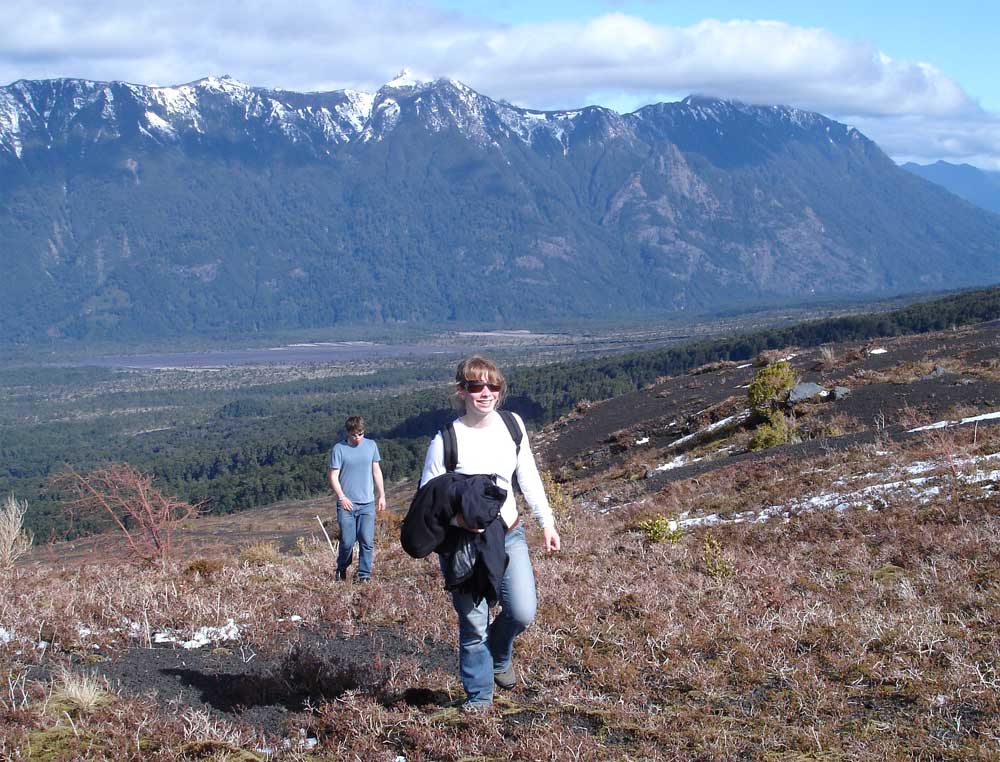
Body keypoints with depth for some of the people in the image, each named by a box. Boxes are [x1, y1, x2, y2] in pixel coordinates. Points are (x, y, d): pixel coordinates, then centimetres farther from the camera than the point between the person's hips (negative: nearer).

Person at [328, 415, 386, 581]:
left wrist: (381, 495, 11)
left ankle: (364, 575, 4)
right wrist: (342, 497, -12)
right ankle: (342, 570, 21)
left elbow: (376, 471, 14)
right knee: (347, 541, -2)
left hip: (367, 503, 2)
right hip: (346, 504, -2)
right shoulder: (339, 449, -3)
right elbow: (333, 476, -2)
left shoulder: (371, 445, 7)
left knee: (367, 541, -4)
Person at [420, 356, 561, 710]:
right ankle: (478, 696, 21)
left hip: (509, 535, 4)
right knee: (473, 625, 1)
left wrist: (547, 522, 10)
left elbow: (528, 478, 11)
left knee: (523, 613, -7)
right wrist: (458, 518, -26)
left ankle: (499, 655, 27)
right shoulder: (446, 439, -14)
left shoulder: (512, 426, -1)